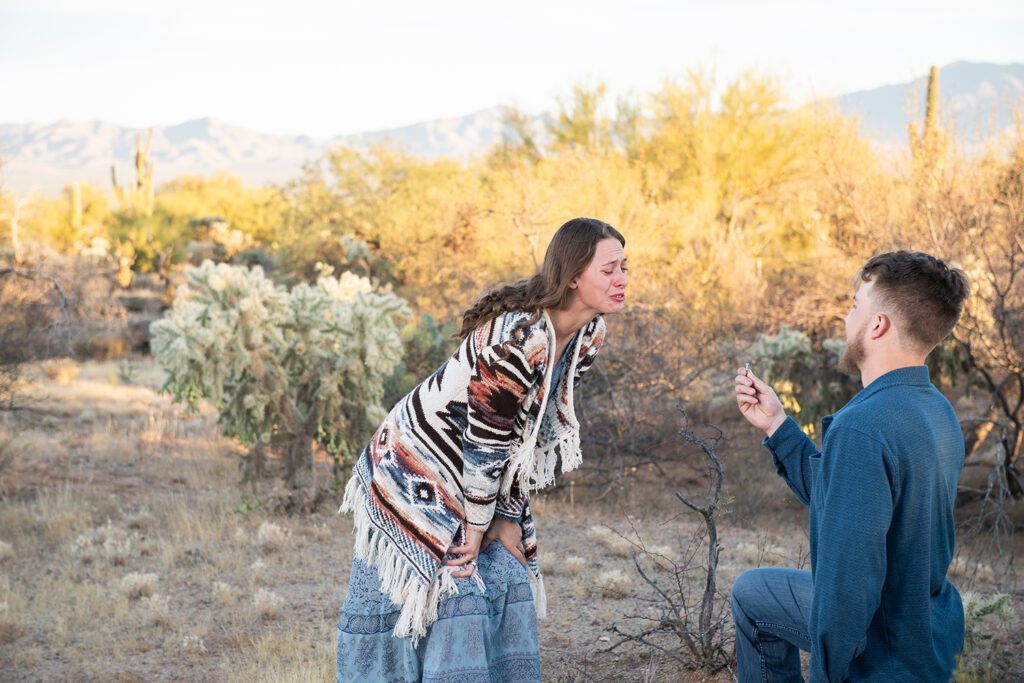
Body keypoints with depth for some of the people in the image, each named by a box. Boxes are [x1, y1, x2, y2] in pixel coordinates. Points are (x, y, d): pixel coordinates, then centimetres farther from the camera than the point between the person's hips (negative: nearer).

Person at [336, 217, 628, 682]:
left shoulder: (588, 335, -5)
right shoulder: (517, 336, -31)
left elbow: (538, 430, 1)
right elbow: (486, 438, -25)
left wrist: (509, 517, 1)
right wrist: (475, 530, -16)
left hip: (477, 474, 8)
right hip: (418, 466, -8)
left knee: (504, 581, 7)